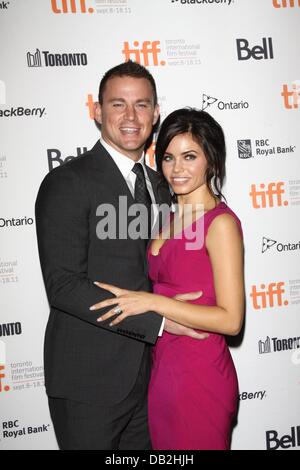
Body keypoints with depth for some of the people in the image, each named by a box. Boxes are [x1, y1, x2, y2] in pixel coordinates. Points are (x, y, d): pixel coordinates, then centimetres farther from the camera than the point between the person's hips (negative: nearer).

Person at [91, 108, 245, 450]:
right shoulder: (171, 218, 9)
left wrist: (151, 301, -21)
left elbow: (230, 319, -19)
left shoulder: (221, 223, -15)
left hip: (200, 374, -7)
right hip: (163, 368, 7)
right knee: (166, 446, 19)